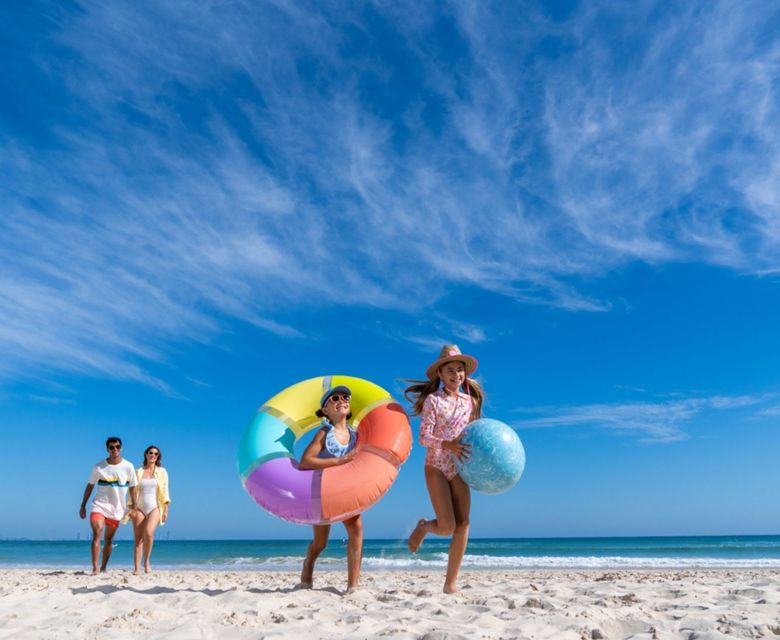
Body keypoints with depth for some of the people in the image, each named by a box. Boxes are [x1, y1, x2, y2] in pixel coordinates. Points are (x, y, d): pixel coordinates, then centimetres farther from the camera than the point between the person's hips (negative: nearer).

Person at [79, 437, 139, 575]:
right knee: (97, 533, -19)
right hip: (99, 506, -1)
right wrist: (83, 506, 5)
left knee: (108, 540, 10)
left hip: (117, 509, 1)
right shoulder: (99, 467, -3)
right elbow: (90, 486, 6)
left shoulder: (128, 467, -3)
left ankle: (103, 567, 25)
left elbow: (133, 488, 2)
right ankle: (95, 568, -20)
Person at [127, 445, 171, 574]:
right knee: (138, 539, 0)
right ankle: (136, 569, 7)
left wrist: (165, 510, -1)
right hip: (139, 508, 2)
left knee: (149, 532, -23)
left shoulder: (162, 472, 6)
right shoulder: (138, 472, 8)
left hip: (154, 507, -2)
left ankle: (147, 561, -4)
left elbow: (165, 491, 5)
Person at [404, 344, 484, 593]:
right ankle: (424, 527, 25)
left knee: (463, 524, -5)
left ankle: (451, 583, 8)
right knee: (447, 527, -11)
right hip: (436, 467, -4)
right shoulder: (433, 400, -7)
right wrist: (448, 445, -30)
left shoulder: (470, 401, 8)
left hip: (459, 469, 4)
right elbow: (424, 437, -14)